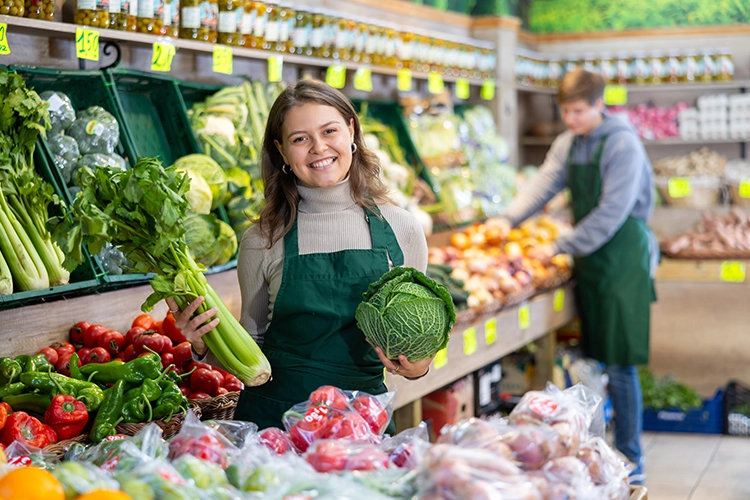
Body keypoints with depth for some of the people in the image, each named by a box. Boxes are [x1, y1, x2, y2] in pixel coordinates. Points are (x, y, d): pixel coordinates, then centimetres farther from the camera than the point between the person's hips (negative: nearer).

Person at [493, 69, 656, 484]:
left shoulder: (622, 144, -14)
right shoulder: (567, 144, 9)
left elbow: (611, 212, -19)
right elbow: (544, 184, 1)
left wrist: (558, 247, -19)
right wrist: (508, 220, -15)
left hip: (622, 260, -7)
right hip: (589, 262, 7)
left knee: (619, 364, -4)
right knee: (595, 358, 11)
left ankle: (630, 461, 5)